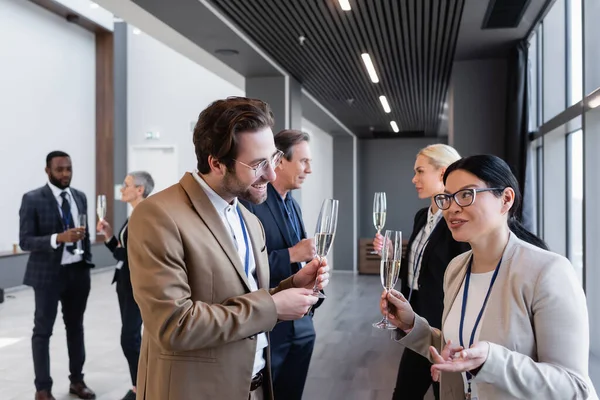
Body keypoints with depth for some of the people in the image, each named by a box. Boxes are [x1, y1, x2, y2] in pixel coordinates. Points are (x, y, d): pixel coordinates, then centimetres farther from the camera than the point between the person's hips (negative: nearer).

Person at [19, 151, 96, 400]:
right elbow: (25, 241, -15)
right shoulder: (32, 199, -10)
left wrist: (88, 261, 9)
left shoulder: (80, 197, 7)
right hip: (48, 273, -5)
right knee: (43, 331, 5)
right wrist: (58, 238, -28)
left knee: (76, 327, 14)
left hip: (78, 272, 5)